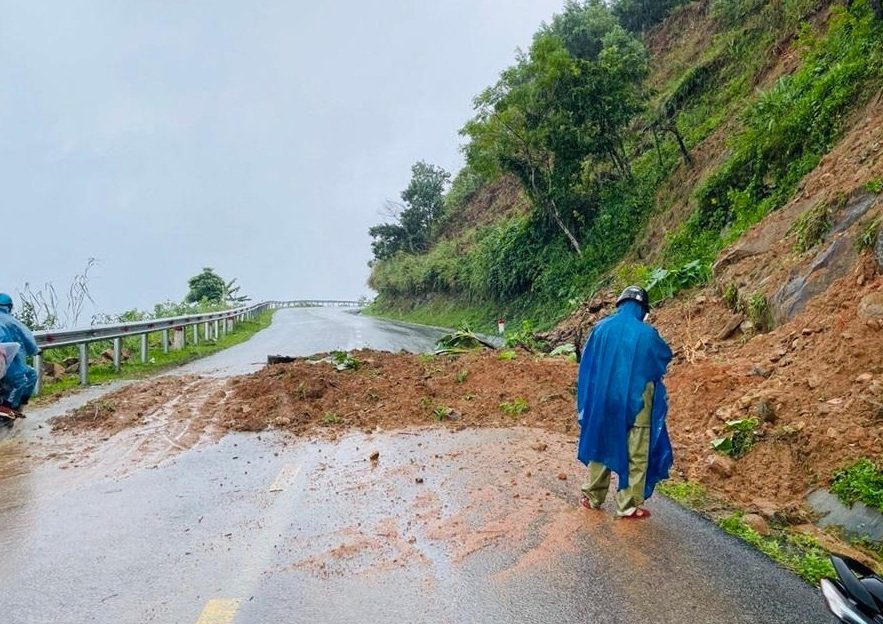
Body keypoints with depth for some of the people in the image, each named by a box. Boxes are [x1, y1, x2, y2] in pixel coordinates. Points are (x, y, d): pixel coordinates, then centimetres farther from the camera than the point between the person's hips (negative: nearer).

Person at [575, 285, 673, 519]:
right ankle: (629, 505, 12)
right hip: (637, 401, -3)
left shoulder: (601, 327, -4)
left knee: (601, 446, 17)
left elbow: (586, 363, 3)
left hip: (603, 399, 3)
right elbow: (666, 355, 9)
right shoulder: (646, 333, -11)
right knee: (636, 455, 8)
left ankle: (592, 497, 26)